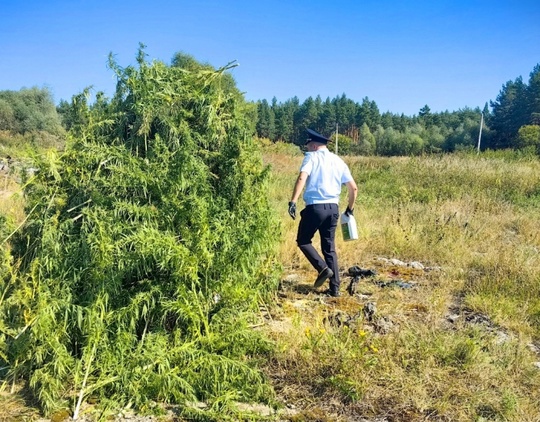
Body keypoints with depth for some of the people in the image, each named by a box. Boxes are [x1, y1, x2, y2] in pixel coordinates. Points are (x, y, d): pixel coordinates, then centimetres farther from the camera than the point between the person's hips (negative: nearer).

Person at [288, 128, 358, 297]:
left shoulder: (312, 157, 1)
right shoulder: (338, 161, 16)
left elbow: (302, 178, -18)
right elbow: (354, 188, 15)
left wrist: (293, 201, -22)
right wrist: (350, 208, 28)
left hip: (315, 207, -5)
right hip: (333, 208, 5)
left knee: (303, 240, 14)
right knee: (329, 248, 13)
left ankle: (323, 268, -4)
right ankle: (335, 288, 10)